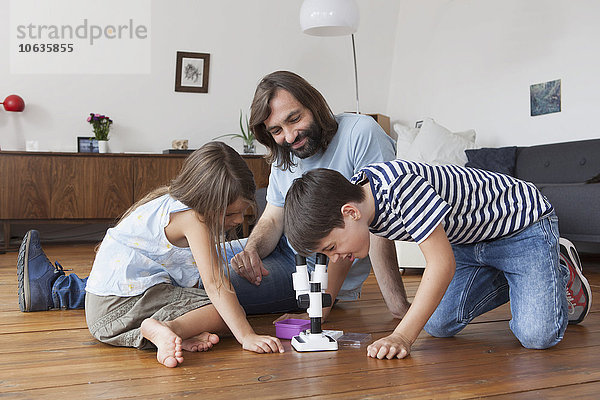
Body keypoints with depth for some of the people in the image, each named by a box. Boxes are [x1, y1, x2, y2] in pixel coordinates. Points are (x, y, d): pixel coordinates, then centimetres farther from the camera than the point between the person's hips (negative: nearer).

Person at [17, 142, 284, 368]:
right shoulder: (193, 218, -19)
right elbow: (215, 286, -23)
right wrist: (247, 336, -24)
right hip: (124, 303, -9)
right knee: (224, 312, -10)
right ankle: (166, 329, -31)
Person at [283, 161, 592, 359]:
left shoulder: (399, 183, -38)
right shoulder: (347, 196, -12)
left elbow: (442, 263, -35)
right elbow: (341, 256, 8)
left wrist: (401, 336, -34)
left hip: (522, 222, -7)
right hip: (467, 240, 8)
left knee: (537, 335, -19)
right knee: (438, 325, 1)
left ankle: (560, 274, 13)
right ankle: (508, 281, 22)